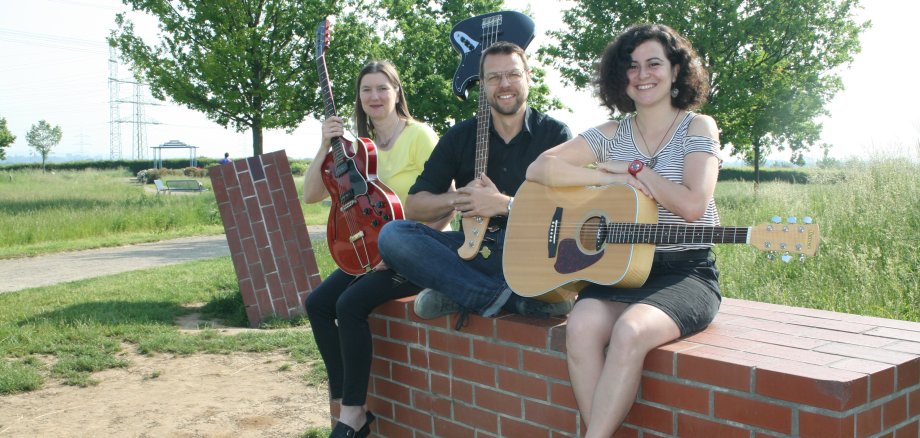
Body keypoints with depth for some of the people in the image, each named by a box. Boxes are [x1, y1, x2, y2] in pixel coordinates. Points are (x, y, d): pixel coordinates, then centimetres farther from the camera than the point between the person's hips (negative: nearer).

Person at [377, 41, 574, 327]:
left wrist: (504, 204, -17)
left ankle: (459, 295, -22)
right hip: (476, 247, 3)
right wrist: (459, 198, -12)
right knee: (392, 234, -21)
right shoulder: (460, 136, 10)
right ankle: (520, 300, -27)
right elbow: (413, 205, 7)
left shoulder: (554, 134, 3)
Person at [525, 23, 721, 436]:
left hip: (686, 272, -3)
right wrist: (612, 177, -9)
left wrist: (633, 168, -6)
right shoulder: (612, 134, 11)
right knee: (581, 327, -30)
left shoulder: (698, 127, 2)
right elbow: (539, 169, -1)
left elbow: (692, 206, -13)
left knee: (630, 331, -34)